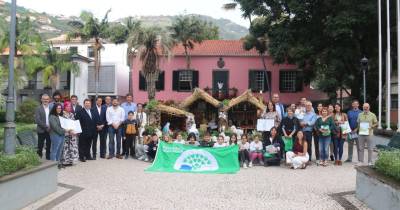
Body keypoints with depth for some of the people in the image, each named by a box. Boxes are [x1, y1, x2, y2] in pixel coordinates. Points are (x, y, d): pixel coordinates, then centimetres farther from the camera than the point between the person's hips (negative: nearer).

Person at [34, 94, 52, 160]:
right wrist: (46, 127, -15)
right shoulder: (38, 109, -2)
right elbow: (37, 120, -10)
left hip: (50, 130, 3)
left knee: (49, 146, 7)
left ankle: (48, 158, 16)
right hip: (41, 131, -3)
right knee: (40, 146, 2)